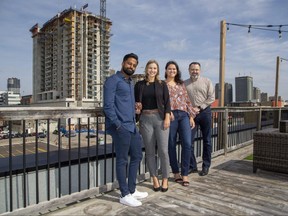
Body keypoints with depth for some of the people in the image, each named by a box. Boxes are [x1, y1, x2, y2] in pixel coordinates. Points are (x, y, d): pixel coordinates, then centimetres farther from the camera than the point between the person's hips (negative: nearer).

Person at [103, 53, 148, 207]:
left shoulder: (131, 83, 20)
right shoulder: (113, 80, -6)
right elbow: (108, 106, -15)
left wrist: (134, 123, 15)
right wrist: (118, 125, -18)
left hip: (132, 126, 9)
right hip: (121, 127, -9)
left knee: (137, 156, 15)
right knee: (122, 160, 1)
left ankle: (132, 190, 30)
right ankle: (125, 195, 16)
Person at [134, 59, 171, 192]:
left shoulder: (162, 84, 6)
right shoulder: (139, 85, 8)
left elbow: (167, 102, 2)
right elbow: (136, 102, 13)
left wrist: (167, 118, -7)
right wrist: (138, 105, -9)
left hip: (160, 118, -1)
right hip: (145, 119, 1)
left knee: (163, 150, -2)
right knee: (150, 151, 5)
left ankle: (165, 179, 14)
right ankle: (155, 179, 19)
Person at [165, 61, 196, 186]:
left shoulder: (181, 84, 20)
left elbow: (187, 100, 18)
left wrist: (191, 116, 10)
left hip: (184, 115, 3)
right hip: (171, 116, -3)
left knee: (187, 144, -7)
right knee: (171, 145, 3)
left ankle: (185, 174, 5)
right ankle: (176, 172, 20)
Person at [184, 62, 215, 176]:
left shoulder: (207, 81, 4)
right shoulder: (184, 84, 9)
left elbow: (211, 98, -2)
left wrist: (199, 108, -11)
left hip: (205, 112, -1)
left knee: (207, 141, 7)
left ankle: (206, 166, 20)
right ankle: (192, 166, 13)